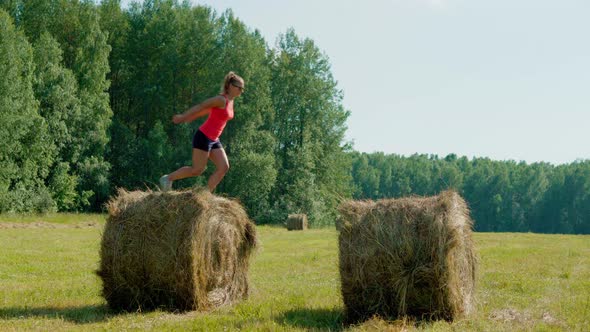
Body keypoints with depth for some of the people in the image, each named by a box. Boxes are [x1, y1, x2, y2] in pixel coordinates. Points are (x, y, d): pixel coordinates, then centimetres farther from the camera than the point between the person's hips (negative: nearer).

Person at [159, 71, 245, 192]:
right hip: (203, 137, -9)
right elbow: (200, 106, -14)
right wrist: (183, 117, -11)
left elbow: (208, 110, 18)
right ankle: (168, 178, 12)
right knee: (198, 170, -4)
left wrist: (186, 118, 23)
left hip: (214, 140, 9)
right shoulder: (221, 100, -17)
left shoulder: (231, 101, 11)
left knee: (224, 167, -3)